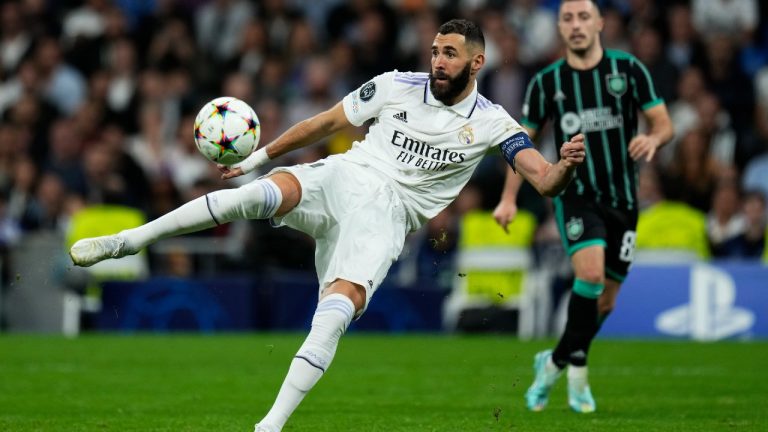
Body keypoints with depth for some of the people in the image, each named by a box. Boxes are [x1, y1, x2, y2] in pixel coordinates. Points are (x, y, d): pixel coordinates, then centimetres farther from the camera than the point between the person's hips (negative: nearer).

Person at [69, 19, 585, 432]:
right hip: (342, 176, 1)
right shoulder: (396, 87, 8)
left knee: (336, 315, -26)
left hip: (386, 215, -1)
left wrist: (564, 166, -29)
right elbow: (328, 122, 16)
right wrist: (257, 157, 16)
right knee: (259, 193, -29)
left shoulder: (491, 123, 3)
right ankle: (123, 243, -23)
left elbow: (544, 180, -5)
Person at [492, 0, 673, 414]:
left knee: (605, 300, 6)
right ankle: (577, 367, -10)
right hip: (575, 195, -2)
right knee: (591, 273, -25)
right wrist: (509, 198, 2)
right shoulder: (546, 82, 1)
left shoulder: (629, 69, -1)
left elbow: (663, 122, 2)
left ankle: (555, 361, 28)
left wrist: (652, 138, -22)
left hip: (622, 200, 2)